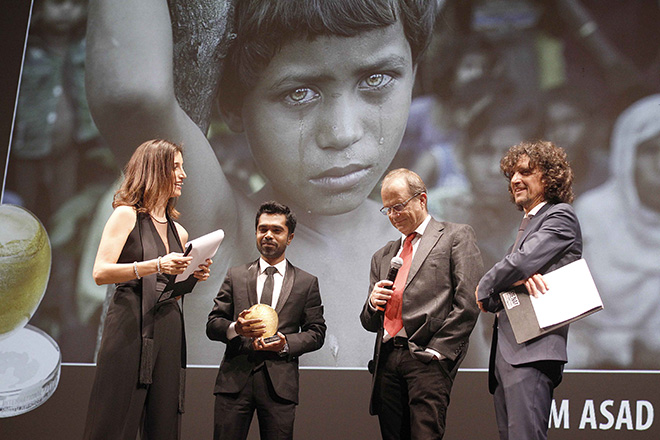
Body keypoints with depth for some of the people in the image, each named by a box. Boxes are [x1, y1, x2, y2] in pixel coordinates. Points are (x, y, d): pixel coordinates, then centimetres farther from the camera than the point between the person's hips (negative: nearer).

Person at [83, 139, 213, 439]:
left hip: (169, 332, 6)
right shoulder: (127, 215, 0)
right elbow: (100, 273, -10)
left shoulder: (179, 232, 18)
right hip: (131, 328, -6)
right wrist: (156, 265, -18)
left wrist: (193, 276, 5)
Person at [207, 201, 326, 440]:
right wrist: (235, 328, -13)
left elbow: (316, 333, 8)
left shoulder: (307, 283, 11)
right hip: (235, 379, 1)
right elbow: (212, 325, 9)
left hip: (280, 383, 0)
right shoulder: (235, 275, 12)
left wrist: (286, 343, -10)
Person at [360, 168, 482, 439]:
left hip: (427, 358, -5)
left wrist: (439, 350, -11)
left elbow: (467, 303, -4)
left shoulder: (456, 236, 8)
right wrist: (373, 303, 2)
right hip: (386, 361, 6)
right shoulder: (382, 256, 25)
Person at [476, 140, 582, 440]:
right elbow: (512, 272, 12)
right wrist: (519, 277, -13)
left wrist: (484, 289, 1)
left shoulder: (560, 216, -3)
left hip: (531, 351, -9)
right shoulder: (528, 224, 26)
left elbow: (522, 260, -16)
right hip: (505, 350, 9)